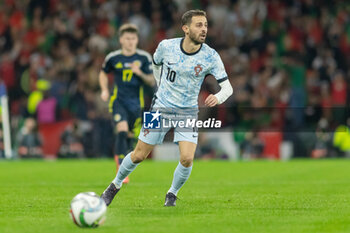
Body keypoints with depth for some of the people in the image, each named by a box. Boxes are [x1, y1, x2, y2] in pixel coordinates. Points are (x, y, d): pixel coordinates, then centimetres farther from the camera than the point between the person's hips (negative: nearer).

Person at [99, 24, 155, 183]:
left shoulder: (144, 58, 0)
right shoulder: (113, 57, 0)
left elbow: (152, 82, 1)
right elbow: (103, 73, 19)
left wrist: (140, 73, -17)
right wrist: (104, 90, 3)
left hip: (135, 102, 2)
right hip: (118, 100, -2)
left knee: (128, 134, 10)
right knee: (122, 130, -20)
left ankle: (118, 155, 43)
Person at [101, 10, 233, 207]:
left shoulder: (210, 57, -13)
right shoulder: (167, 46, -10)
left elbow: (227, 87, -12)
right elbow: (156, 63, 14)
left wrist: (217, 98, -33)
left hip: (188, 112, 0)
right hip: (161, 108, 0)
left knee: (187, 159, -17)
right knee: (139, 155, 3)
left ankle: (172, 194, 11)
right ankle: (115, 186, 28)